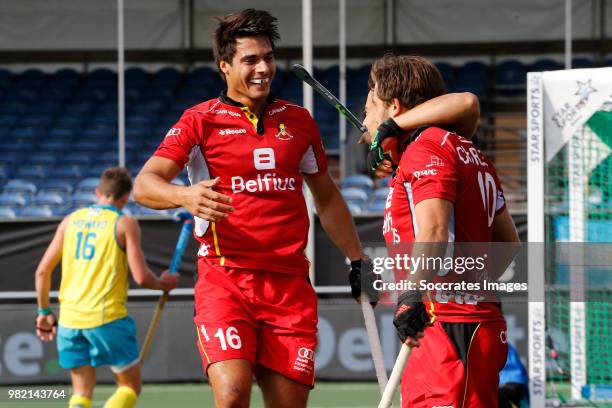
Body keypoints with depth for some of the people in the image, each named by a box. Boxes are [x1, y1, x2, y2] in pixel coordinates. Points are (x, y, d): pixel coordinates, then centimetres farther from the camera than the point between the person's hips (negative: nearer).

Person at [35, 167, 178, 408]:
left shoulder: (71, 220, 11)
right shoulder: (125, 223, -3)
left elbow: (42, 271, 11)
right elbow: (141, 277, -9)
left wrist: (44, 311, 21)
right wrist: (163, 284, 11)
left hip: (70, 318, 5)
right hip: (107, 316, -5)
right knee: (130, 386, 8)